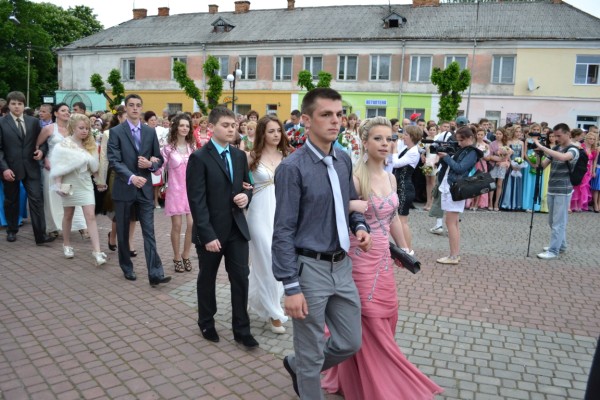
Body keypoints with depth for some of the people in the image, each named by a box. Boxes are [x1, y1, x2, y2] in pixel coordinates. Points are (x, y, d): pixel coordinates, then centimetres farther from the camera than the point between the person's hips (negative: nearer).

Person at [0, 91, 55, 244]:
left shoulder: (34, 121, 7)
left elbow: (42, 140, 14)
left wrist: (41, 150, -8)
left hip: (31, 167, 1)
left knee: (37, 199, -6)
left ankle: (40, 234, -5)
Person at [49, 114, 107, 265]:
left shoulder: (90, 145, 5)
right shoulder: (64, 145, -8)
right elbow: (59, 166, -10)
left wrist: (99, 181, 10)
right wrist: (59, 185, -17)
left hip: (85, 183, 2)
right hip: (70, 183, -2)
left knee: (91, 216, -7)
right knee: (68, 215, 12)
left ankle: (97, 251, -12)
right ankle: (67, 245, 31)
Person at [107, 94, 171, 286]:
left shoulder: (150, 132, 8)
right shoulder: (116, 132, -2)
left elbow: (159, 159, 12)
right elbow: (114, 160, -11)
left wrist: (150, 164, -11)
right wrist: (131, 177, -26)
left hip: (145, 188, 2)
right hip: (124, 188, -1)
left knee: (149, 232, -3)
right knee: (123, 232, 10)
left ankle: (155, 274, -4)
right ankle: (127, 268, 26)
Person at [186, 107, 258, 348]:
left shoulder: (240, 155, 7)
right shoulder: (199, 158, -11)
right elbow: (197, 201, -15)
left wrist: (246, 196, -8)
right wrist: (207, 235, -20)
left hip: (237, 228, 4)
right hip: (211, 231, -4)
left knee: (241, 277, 4)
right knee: (207, 279, 14)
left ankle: (241, 329, 18)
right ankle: (206, 323, 35)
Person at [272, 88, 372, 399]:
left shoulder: (344, 161, 5)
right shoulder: (292, 168, -15)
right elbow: (284, 232, -15)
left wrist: (360, 227, -1)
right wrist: (291, 287, -17)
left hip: (342, 265, 7)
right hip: (310, 268, -6)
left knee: (350, 343, 18)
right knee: (312, 354, 10)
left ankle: (296, 365, 43)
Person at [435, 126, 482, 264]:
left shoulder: (472, 153, -6)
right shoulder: (460, 150, 19)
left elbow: (459, 168, -18)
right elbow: (448, 165, 16)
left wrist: (446, 157, -12)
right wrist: (442, 156, -1)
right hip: (447, 187, 9)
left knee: (451, 222, -9)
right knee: (453, 223, 10)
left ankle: (453, 256, -6)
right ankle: (455, 254, 15)